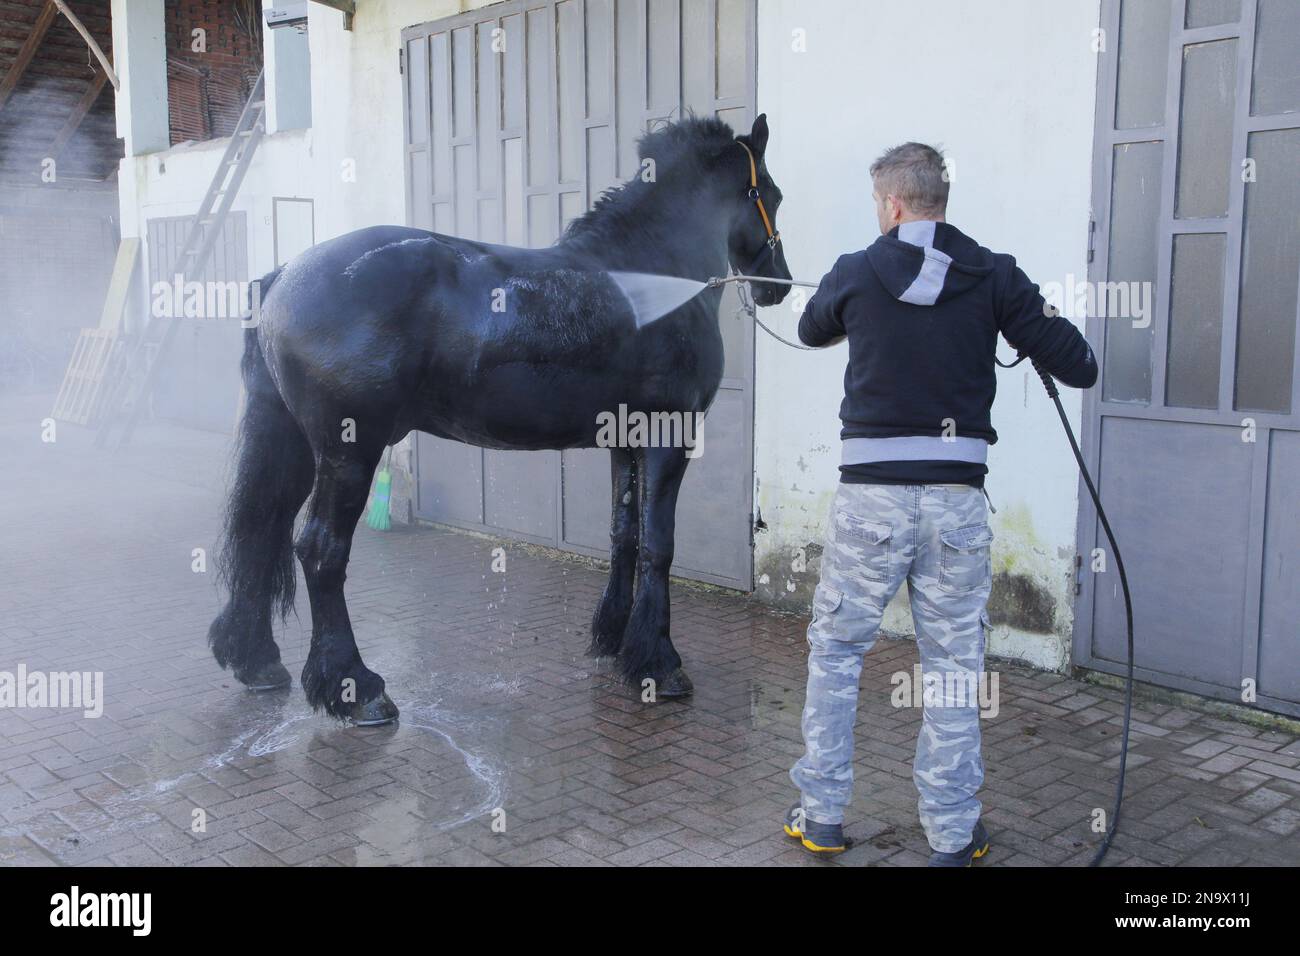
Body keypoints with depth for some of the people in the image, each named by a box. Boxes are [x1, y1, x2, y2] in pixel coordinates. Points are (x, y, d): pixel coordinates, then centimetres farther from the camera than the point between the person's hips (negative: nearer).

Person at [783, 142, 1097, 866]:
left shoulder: (856, 273, 0)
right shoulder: (995, 276, 0)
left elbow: (812, 330, 22)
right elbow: (1077, 367, -2)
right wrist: (1062, 336, 21)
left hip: (871, 498, -1)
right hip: (958, 501, 1)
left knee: (835, 650, 14)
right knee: (955, 666, 11)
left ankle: (823, 815, 22)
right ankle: (954, 835, 19)